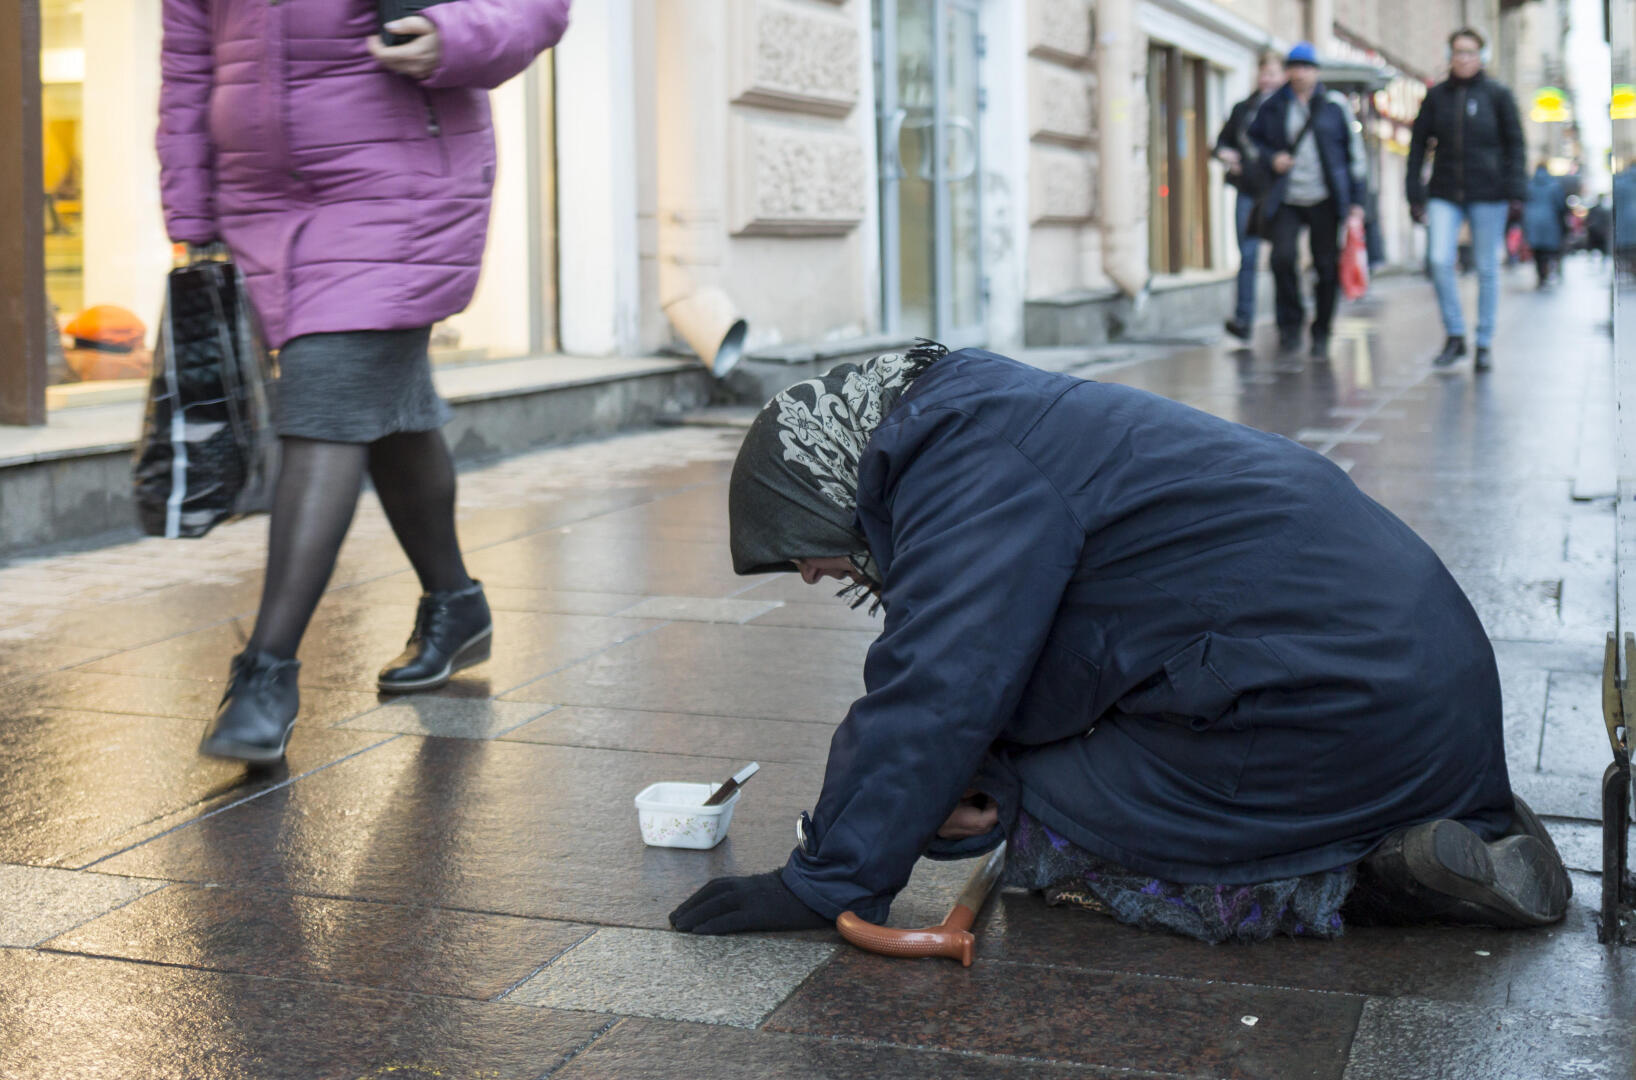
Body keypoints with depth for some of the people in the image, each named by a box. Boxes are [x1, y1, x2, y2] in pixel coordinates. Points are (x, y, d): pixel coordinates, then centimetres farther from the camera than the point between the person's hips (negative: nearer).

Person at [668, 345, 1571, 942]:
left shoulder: (966, 463, -13)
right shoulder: (996, 422, 20)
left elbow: (932, 695, -18)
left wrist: (821, 884, -10)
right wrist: (980, 785, 3)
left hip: (1330, 704, -10)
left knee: (1048, 841, -3)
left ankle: (1350, 873, -6)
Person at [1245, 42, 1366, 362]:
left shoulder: (1334, 105, 5)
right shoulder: (1274, 107, 7)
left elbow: (1354, 152, 8)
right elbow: (1254, 137, 22)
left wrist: (1356, 200, 4)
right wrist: (1272, 157, 0)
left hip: (1325, 200, 0)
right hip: (1287, 200, 0)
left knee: (1327, 266, 2)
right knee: (1282, 257, -18)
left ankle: (1321, 335, 15)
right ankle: (1290, 323, 2)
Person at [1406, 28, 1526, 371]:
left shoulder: (1497, 95, 2)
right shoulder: (1436, 95, 8)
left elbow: (1515, 143, 3)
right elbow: (1419, 143, 10)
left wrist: (1515, 191, -6)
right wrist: (1415, 193, 4)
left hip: (1487, 193, -1)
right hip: (1445, 194, 2)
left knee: (1487, 268, 2)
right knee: (1439, 260, -13)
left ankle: (1484, 344, 12)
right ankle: (1454, 336, 2)